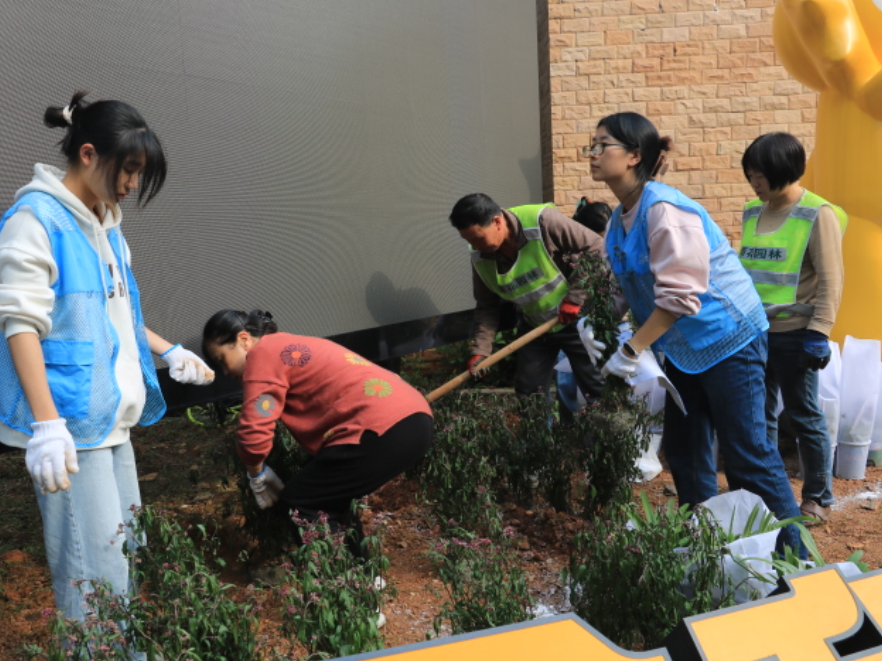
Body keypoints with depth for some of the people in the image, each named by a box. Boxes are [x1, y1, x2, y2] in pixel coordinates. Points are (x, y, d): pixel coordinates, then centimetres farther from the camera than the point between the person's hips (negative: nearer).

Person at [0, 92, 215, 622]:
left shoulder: (106, 225, 15)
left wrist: (167, 351, 16)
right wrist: (45, 423, -23)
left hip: (111, 417, 9)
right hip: (69, 423, -9)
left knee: (125, 550, 15)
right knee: (95, 568, -7)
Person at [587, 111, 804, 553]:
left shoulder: (664, 211, -23)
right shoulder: (619, 219, 5)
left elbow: (678, 296, -27)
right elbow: (628, 289, 14)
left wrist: (630, 351, -26)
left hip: (726, 338, -9)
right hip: (682, 348, 9)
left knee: (746, 453, -5)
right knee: (684, 451, 14)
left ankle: (792, 554, 9)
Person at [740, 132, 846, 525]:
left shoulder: (817, 215, -10)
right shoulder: (753, 212, 9)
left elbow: (830, 280, -12)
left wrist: (818, 333, -17)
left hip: (793, 335, -6)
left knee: (805, 416, 5)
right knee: (759, 415, 12)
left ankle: (818, 499, 20)